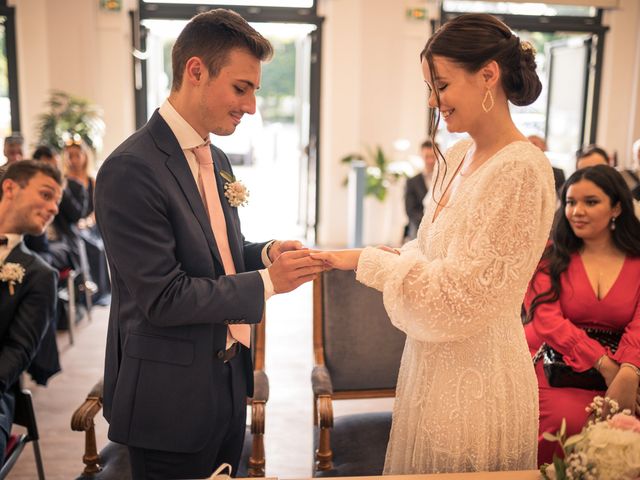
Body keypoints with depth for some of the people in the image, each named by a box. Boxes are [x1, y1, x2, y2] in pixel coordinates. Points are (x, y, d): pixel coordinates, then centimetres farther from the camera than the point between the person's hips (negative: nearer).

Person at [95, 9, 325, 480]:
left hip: (228, 382, 8)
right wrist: (268, 281, -20)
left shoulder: (216, 160, 7)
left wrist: (265, 252, -4)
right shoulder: (131, 170, -21)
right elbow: (163, 297, -23)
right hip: (171, 396, -8)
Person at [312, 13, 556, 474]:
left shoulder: (522, 171, -22)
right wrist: (389, 255, -4)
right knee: (419, 468, 22)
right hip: (433, 363, 8)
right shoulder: (457, 156, 4)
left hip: (475, 378, -8)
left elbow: (460, 296, -22)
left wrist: (366, 260, -16)